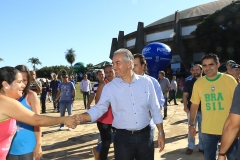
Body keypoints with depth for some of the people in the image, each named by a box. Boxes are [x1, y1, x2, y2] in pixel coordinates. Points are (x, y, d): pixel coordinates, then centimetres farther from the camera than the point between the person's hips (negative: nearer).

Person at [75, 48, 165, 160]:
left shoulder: (146, 82, -1)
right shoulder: (109, 87, -3)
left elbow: (155, 109, 4)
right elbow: (99, 109, -10)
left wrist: (161, 132, 4)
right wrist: (82, 117, -27)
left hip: (145, 135, 1)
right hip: (123, 137, -1)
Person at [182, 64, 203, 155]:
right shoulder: (188, 83, 3)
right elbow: (185, 95, 0)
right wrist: (185, 106, -13)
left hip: (203, 109, 1)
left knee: (202, 129, 10)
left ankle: (202, 147, 22)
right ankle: (190, 147, 16)